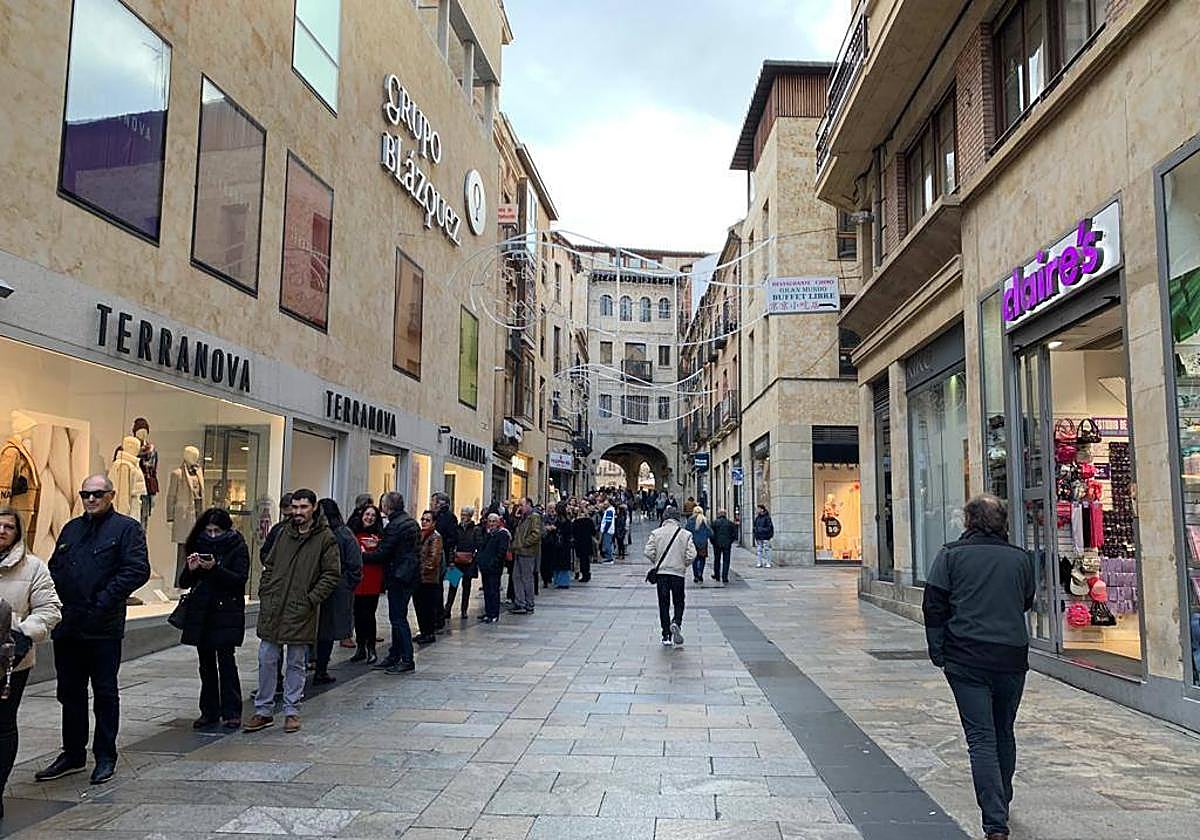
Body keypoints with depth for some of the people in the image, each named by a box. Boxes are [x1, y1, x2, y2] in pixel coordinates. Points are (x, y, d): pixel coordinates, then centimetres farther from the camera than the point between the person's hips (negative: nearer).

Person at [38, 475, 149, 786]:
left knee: (105, 692, 5)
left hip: (103, 628, -6)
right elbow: (54, 567, 18)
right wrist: (58, 599, 2)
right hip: (67, 626, 6)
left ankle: (106, 756, 16)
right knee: (70, 692, 15)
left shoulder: (126, 528, -5)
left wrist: (104, 602, -18)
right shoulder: (71, 529, 15)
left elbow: (138, 570, -14)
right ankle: (73, 754, 28)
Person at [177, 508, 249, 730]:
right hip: (201, 614, 4)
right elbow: (184, 583, 10)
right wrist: (191, 569, -12)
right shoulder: (199, 546, 10)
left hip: (227, 613, -4)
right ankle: (209, 711, 17)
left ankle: (231, 712, 2)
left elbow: (241, 579, -12)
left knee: (226, 661, -6)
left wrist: (215, 568, -23)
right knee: (206, 664, 8)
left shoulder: (237, 547, -2)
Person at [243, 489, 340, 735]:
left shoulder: (326, 538, -6)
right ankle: (263, 711, 20)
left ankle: (292, 711, 19)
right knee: (266, 660, 9)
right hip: (272, 609, 5)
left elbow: (332, 575, -6)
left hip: (300, 612, -4)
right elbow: (269, 566, 17)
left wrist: (310, 599, -12)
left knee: (295, 664, 7)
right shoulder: (284, 533, 10)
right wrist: (265, 593, 6)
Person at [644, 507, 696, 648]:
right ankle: (676, 623, -16)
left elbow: (649, 552, -8)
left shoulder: (656, 533, -1)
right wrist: (684, 565, 10)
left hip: (661, 573, 1)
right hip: (678, 573, -1)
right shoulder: (685, 534, -3)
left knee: (663, 604, 8)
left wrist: (657, 563, 11)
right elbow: (691, 555, -9)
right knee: (679, 602, 12)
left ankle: (666, 636, 9)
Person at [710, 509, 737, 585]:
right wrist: (730, 541, 10)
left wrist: (713, 542, 6)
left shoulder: (715, 522, -4)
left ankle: (717, 576, 23)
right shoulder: (730, 523, -1)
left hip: (717, 544, 0)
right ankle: (725, 578, -2)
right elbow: (734, 533, 0)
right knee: (726, 561, 3)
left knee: (717, 560, 14)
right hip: (727, 544, 0)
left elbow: (711, 533, -6)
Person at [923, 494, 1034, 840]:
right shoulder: (1020, 558, 3)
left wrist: (938, 653, 1)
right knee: (1004, 734, 19)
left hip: (967, 659, -3)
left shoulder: (951, 555, -4)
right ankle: (1001, 805, 35)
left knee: (981, 738, -2)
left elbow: (934, 606, -5)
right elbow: (1026, 603, 16)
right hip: (1012, 657, 3)